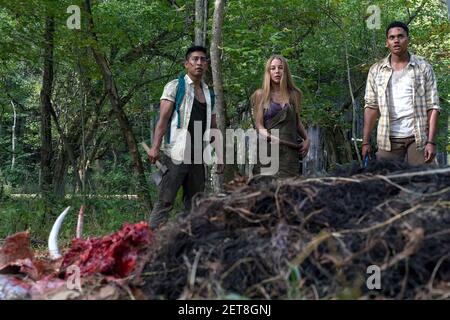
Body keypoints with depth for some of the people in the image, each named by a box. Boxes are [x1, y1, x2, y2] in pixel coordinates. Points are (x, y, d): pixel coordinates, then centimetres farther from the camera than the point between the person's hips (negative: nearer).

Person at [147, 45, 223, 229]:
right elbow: (163, 118, -8)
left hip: (198, 157, 6)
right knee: (165, 202, -10)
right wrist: (155, 147, -20)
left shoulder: (209, 94, 17)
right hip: (176, 155, -6)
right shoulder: (175, 87, 2)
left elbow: (213, 128, 20)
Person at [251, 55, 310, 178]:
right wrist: (271, 137, -16)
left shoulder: (294, 94, 13)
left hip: (290, 151, 2)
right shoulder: (260, 95, 6)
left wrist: (306, 139, 10)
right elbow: (259, 125, 2)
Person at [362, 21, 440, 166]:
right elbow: (371, 107, 6)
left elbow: (433, 106, 0)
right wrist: (366, 142, -2)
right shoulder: (376, 71, 8)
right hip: (389, 139, 1)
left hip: (418, 138, 0)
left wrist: (431, 142, -9)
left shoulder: (423, 68, 5)